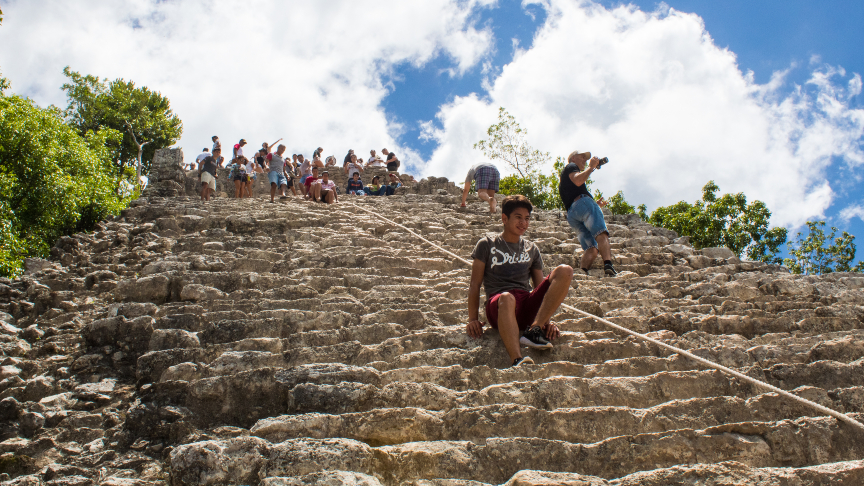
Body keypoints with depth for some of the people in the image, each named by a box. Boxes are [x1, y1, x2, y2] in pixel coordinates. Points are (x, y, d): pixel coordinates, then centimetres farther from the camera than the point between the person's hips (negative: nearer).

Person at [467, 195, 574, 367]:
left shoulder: (532, 250, 24)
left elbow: (541, 288, 22)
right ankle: (517, 360, -60)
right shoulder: (487, 245, 13)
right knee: (507, 298, -42)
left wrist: (547, 320, 6)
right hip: (498, 307, -4)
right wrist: (473, 319, -4)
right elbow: (475, 285, 8)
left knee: (564, 271, -18)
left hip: (528, 307, 4)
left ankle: (534, 330, -30)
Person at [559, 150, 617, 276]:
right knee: (601, 233, -25)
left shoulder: (562, 183, 41)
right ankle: (608, 264, -47)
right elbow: (578, 180, -7)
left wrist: (595, 204, 33)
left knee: (591, 249, -4)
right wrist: (591, 167, 3)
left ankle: (583, 271, -27)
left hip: (571, 216, 8)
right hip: (582, 202, -8)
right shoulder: (570, 166, 17)